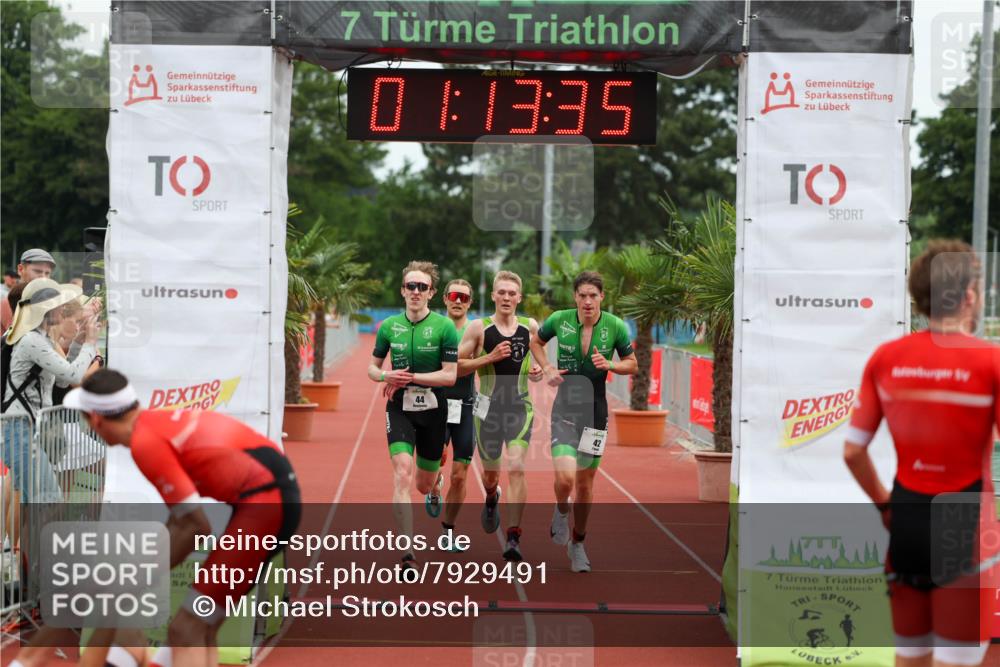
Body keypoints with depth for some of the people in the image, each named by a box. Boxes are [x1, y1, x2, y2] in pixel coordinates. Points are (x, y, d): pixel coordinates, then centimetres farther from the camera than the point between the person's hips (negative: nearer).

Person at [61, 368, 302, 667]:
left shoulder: (145, 441, -10)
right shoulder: (164, 419, 17)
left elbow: (195, 524, -12)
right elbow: (182, 514, 24)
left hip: (263, 502, -10)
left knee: (185, 632, -8)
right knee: (202, 631, 16)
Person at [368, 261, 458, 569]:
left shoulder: (444, 327, -7)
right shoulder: (389, 326, 3)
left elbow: (450, 375, -11)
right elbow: (373, 367, 12)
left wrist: (411, 377, -18)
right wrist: (386, 375, -10)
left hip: (433, 409, -1)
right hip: (399, 408, 1)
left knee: (424, 484, 12)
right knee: (402, 472, -20)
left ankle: (436, 478, 55)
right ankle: (408, 551, -21)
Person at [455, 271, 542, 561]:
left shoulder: (530, 327, 2)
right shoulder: (478, 328, -5)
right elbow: (457, 366, -5)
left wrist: (538, 372, -4)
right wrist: (490, 357, -17)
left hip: (520, 408, 0)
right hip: (488, 407, 0)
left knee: (516, 468, -17)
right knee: (490, 472, 14)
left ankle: (514, 536, -17)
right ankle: (491, 499, 52)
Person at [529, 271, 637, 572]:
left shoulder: (616, 326, -5)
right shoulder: (559, 320, -6)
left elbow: (632, 365, 6)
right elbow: (536, 341, 15)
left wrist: (609, 365, -13)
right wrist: (547, 368, -1)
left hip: (595, 408, 1)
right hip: (565, 408, -1)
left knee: (585, 482, 9)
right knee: (565, 477, -19)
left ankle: (577, 543, 29)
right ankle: (561, 512, 17)